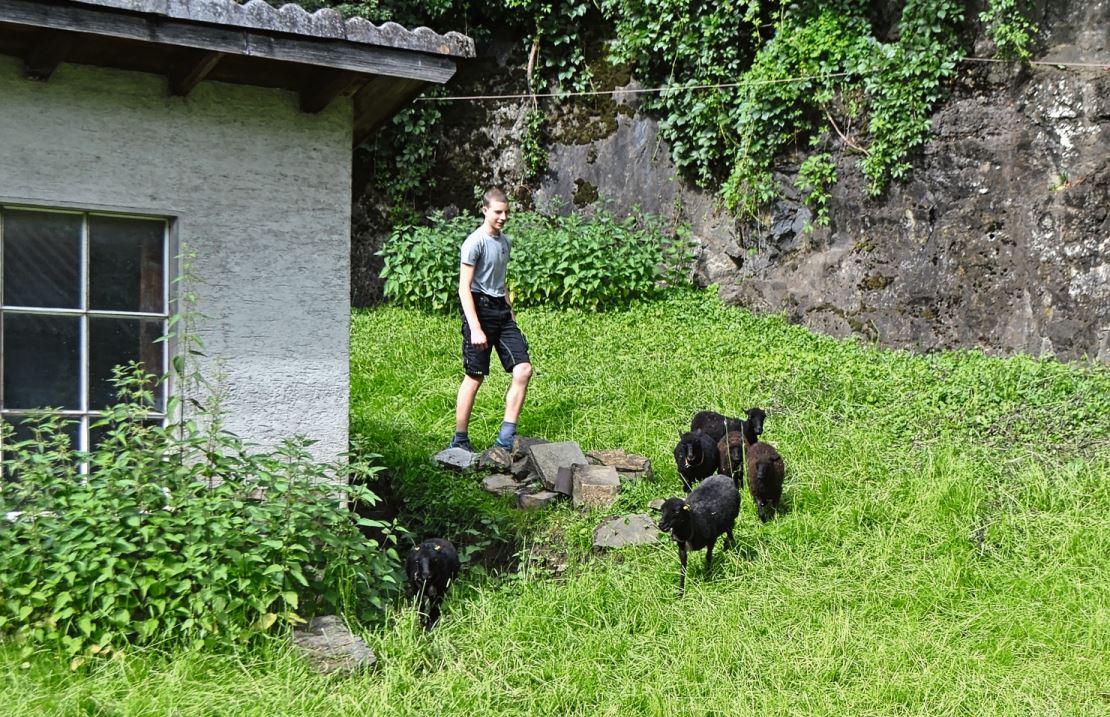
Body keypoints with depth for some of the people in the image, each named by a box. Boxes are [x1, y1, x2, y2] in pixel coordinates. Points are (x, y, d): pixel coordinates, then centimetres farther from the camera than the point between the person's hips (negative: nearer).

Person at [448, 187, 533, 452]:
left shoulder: (505, 241, 13)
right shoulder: (475, 242, -12)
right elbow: (464, 287, -16)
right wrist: (475, 328, -23)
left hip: (501, 310, 8)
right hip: (479, 308, -8)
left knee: (523, 369, -4)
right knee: (475, 377, -2)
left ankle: (505, 438, 1)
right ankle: (459, 441, 10)